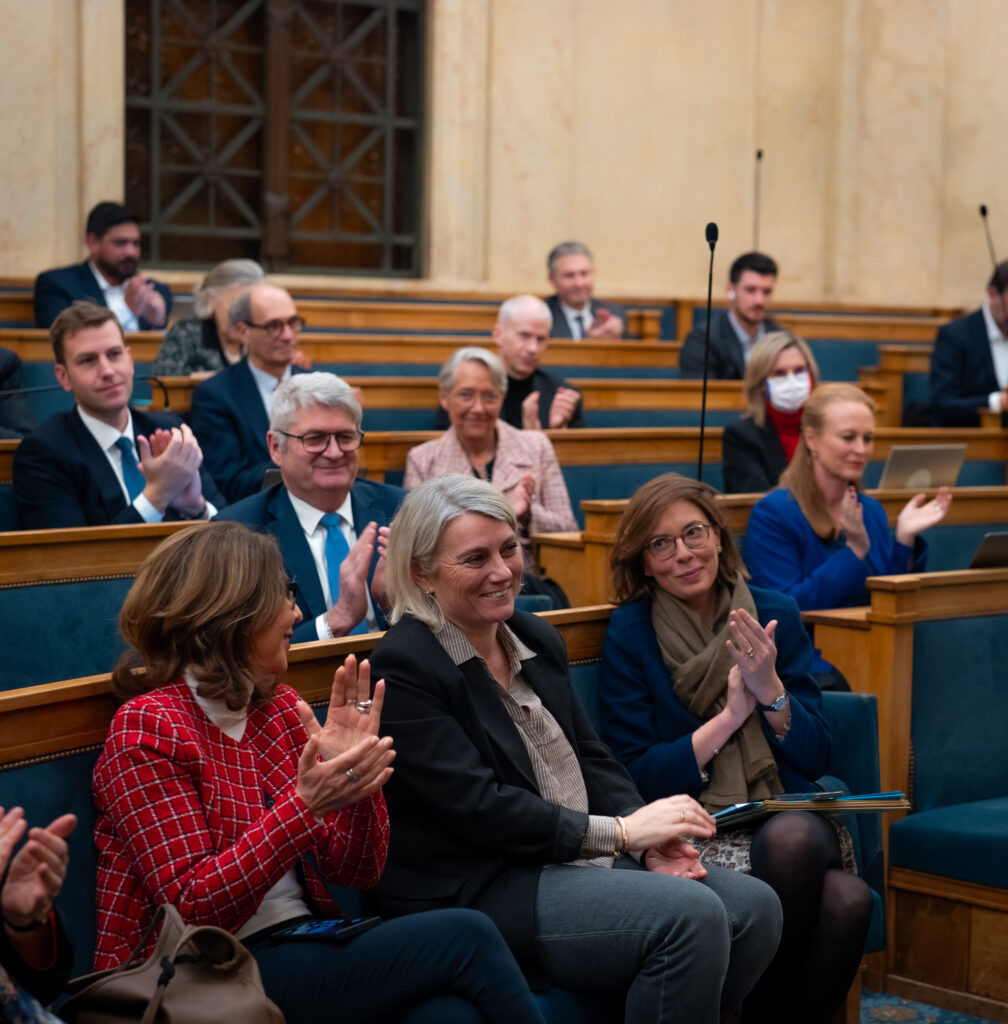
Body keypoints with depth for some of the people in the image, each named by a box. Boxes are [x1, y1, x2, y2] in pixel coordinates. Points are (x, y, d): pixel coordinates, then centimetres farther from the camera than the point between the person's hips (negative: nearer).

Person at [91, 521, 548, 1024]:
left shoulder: (280, 707, 12)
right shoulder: (148, 728, -9)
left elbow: (358, 871, 10)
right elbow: (192, 909, -16)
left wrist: (358, 780, -9)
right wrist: (305, 806, -25)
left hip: (304, 951, 6)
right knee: (464, 939, -20)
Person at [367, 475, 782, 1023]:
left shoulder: (537, 639, 14)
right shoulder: (402, 667, -13)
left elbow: (592, 760, 14)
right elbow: (476, 808, -19)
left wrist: (653, 838, -6)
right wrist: (621, 832, -17)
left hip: (575, 864, 8)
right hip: (473, 892, -8)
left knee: (756, 906, -9)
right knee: (691, 915, -26)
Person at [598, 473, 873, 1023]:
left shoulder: (775, 615, 9)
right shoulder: (630, 632, 1)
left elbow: (814, 758, 7)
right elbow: (634, 775, -4)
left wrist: (770, 689, -10)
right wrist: (732, 715, -9)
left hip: (791, 818, 3)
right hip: (695, 832, -3)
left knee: (849, 900, -34)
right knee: (843, 895, -33)